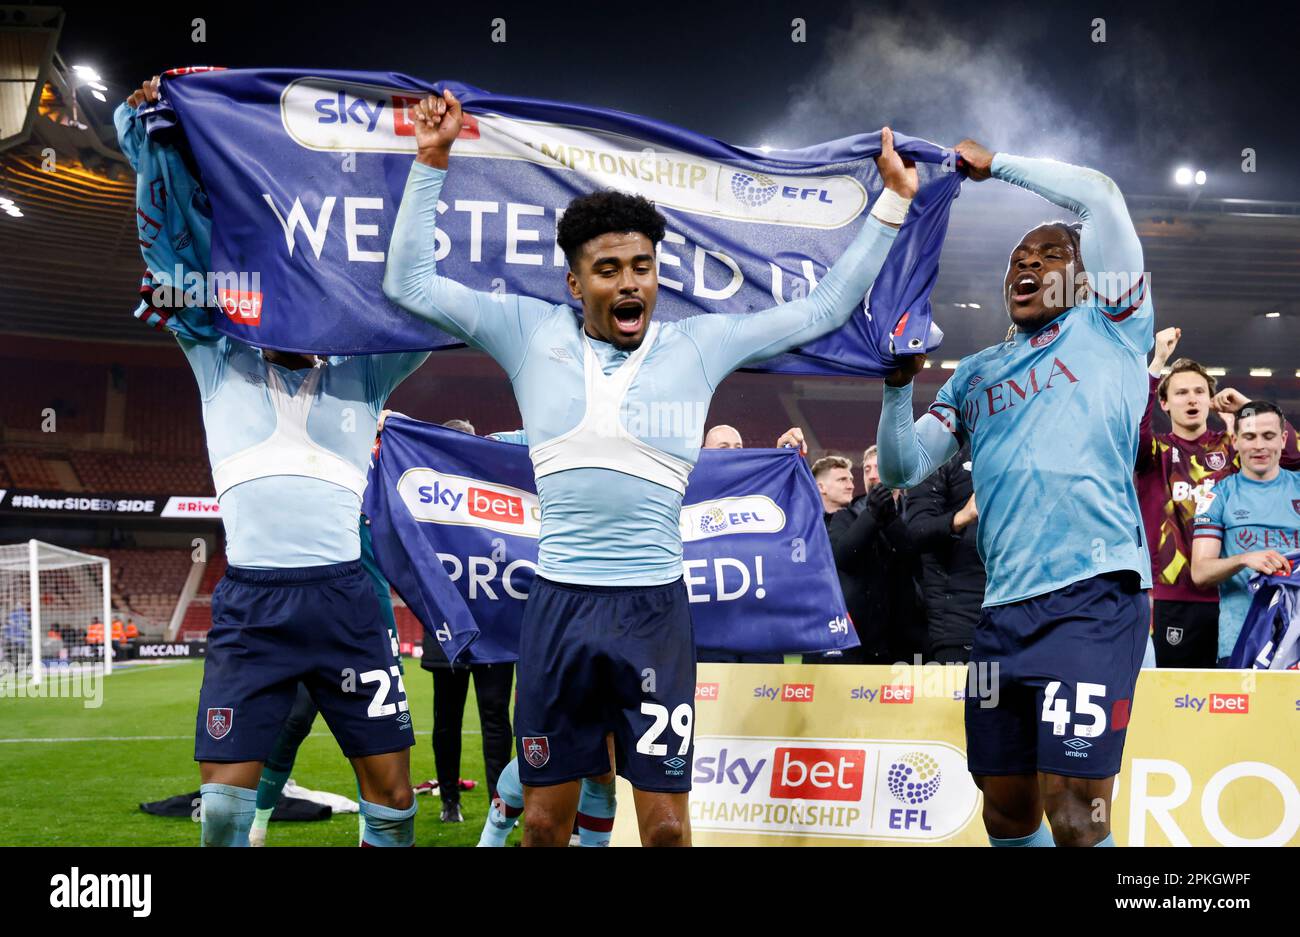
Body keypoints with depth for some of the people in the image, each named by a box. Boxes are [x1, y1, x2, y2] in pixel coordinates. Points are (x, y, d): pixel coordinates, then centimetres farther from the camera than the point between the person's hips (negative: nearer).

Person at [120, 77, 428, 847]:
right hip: (250, 602, 0)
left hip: (343, 597, 0)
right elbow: (178, 249, 8)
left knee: (392, 791, 2)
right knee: (224, 799, -1)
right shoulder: (221, 362, 12)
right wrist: (150, 134, 3)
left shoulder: (361, 377, 12)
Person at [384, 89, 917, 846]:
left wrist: (892, 203, 6)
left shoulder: (701, 344, 4)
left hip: (654, 607, 0)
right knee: (545, 820, 10)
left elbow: (826, 308, 7)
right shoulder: (533, 332, 4)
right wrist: (432, 164, -1)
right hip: (559, 604, 1)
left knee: (666, 825, 2)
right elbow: (411, 284, 5)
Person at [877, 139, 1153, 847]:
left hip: (1093, 594, -6)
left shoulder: (1108, 326, 9)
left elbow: (1096, 194, -3)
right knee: (1007, 813, 10)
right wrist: (898, 384, 2)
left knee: (1073, 814, -13)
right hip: (1004, 605, 6)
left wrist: (992, 165, 8)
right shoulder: (974, 374, 23)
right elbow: (903, 469, 18)